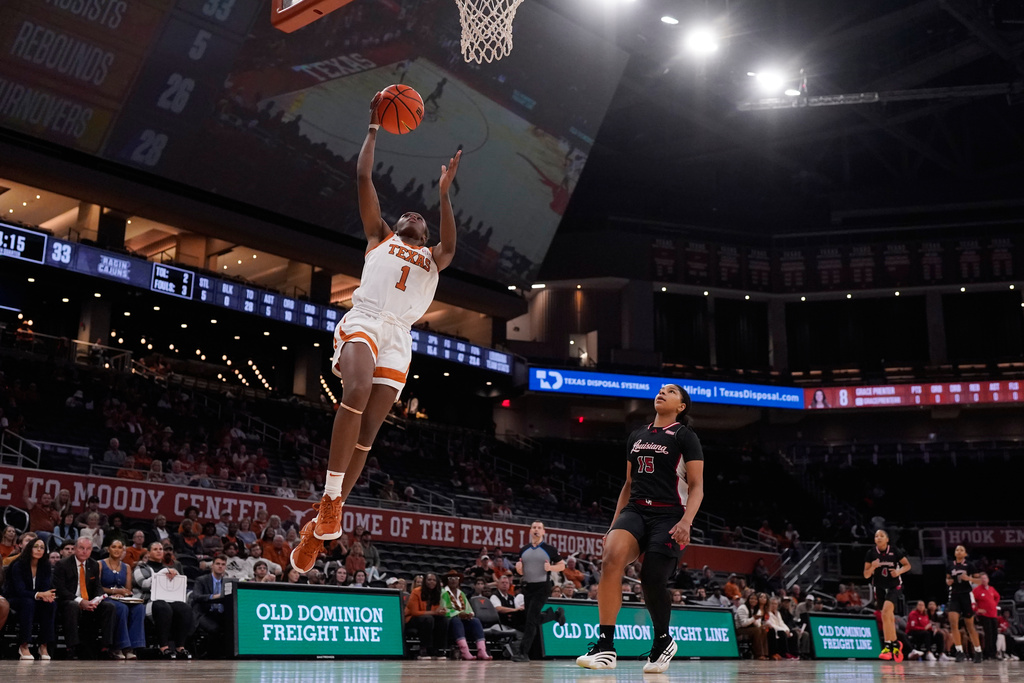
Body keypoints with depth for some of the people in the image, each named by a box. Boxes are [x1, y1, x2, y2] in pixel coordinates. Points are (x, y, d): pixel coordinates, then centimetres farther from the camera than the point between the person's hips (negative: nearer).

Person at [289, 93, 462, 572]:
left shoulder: (432, 259, 28)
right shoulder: (379, 237, 25)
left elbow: (450, 245, 3)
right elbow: (363, 179, 17)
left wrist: (444, 193, -5)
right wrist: (374, 129, 17)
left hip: (398, 340, 3)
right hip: (362, 322, -3)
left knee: (367, 433, -6)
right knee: (358, 391, -33)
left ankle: (320, 526, -2)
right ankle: (329, 500, -34)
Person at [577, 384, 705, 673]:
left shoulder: (684, 436, 2)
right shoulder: (636, 436, 19)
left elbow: (696, 486, -4)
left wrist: (686, 521, -20)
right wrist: (614, 524, 17)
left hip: (668, 515, -4)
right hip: (635, 510, 4)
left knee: (652, 580, -11)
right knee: (612, 556, -25)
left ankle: (663, 642, 21)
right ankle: (605, 647, -27)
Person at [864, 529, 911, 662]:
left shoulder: (894, 551, -11)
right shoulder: (871, 553, -6)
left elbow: (907, 565, 2)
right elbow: (866, 575, -3)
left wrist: (899, 571, -18)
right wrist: (872, 567, -23)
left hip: (893, 586, -3)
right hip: (879, 587, 3)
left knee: (886, 613, -22)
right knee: (889, 617, 10)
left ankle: (887, 646, -16)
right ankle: (895, 644, 26)